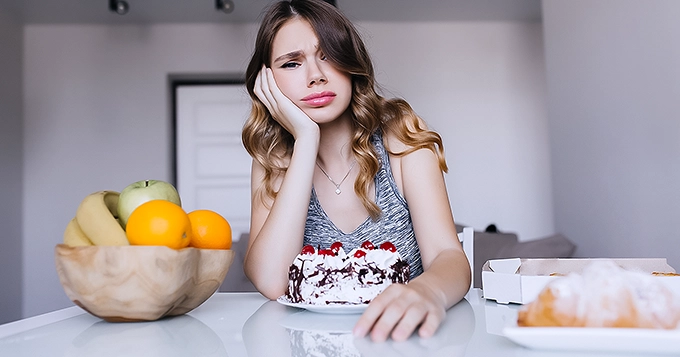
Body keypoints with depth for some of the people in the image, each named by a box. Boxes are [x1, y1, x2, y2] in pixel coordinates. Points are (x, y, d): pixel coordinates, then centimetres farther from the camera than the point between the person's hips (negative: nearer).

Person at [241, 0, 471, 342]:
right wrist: (306, 140, -19)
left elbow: (449, 256, -14)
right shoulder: (273, 160, -1)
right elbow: (271, 282, -17)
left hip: (399, 335, 0)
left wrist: (429, 290, -38)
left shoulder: (400, 135, -5)